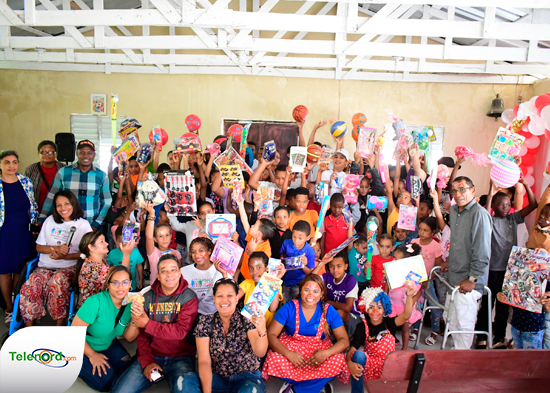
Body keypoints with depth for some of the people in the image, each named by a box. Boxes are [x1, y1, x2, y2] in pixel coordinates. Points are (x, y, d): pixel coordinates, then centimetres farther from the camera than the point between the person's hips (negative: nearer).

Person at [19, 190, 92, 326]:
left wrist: (63, 256, -16)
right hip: (45, 266, 3)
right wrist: (57, 249, -7)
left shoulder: (83, 225, 6)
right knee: (31, 285, -28)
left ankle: (61, 326, -28)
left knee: (57, 281, -36)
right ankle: (28, 327, -15)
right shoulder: (50, 221, 16)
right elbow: (39, 247, 13)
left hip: (69, 267, -3)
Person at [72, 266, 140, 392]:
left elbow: (129, 337, -8)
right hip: (82, 347, -5)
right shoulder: (96, 302, -30)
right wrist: (92, 355, -14)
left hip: (107, 344, 6)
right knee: (107, 382, -15)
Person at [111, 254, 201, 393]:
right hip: (151, 355, 4)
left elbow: (180, 331, -14)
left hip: (180, 358, -4)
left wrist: (148, 324, -12)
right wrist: (146, 361, -8)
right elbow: (142, 334, 4)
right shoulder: (148, 297, 5)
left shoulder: (189, 297, -5)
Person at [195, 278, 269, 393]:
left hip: (247, 377, -1)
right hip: (216, 377, 1)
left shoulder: (247, 320, -8)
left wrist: (262, 331, -41)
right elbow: (204, 361, -8)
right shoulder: (205, 322, -3)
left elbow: (260, 353, -21)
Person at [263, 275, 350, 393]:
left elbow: (344, 340, -7)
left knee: (338, 361, -28)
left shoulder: (329, 311, -5)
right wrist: (288, 354, -30)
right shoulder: (289, 308, -9)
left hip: (319, 349, 1)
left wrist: (327, 353, -27)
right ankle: (318, 384, -6)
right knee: (274, 360, -30)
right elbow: (271, 334, -13)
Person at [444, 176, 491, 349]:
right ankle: (457, 349, 37)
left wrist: (472, 279, -18)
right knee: (450, 319, 18)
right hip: (454, 277, 8)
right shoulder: (453, 210, 9)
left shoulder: (479, 214, -19)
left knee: (464, 323, 4)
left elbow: (482, 253, -20)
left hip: (468, 282, -8)